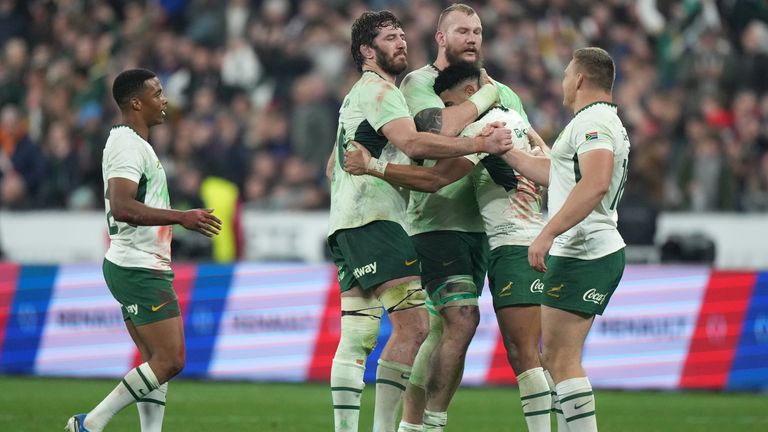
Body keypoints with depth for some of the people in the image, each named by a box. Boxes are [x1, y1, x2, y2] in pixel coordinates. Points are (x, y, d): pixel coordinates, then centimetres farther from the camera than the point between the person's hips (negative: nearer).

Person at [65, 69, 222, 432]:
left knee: (157, 362, 8)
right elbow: (122, 208, -27)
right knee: (170, 361, -11)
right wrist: (182, 217, -27)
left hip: (143, 269, 11)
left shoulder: (132, 143, 18)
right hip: (139, 269, -11)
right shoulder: (129, 145, -15)